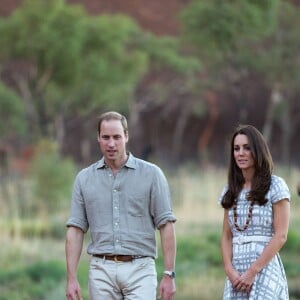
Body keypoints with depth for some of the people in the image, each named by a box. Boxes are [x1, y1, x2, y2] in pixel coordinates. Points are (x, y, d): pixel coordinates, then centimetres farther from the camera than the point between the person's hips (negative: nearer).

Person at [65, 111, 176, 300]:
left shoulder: (151, 174, 1)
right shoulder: (85, 178, 9)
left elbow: (166, 225, -1)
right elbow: (75, 229, 7)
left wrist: (169, 275, -7)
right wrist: (72, 278, -1)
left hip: (139, 270, -2)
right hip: (102, 270, 3)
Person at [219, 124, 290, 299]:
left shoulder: (275, 186, -2)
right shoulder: (231, 191, 14)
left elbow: (281, 236, -8)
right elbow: (226, 236, 12)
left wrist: (253, 271, -13)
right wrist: (230, 270, -5)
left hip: (265, 268, -5)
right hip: (236, 274, 5)